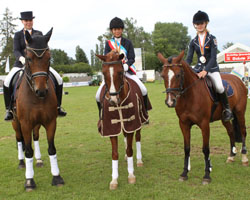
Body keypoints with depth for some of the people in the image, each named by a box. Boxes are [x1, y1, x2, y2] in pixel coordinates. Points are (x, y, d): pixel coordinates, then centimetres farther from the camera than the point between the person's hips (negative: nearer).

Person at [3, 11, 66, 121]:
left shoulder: (39, 34, 11)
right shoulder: (18, 35, 7)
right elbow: (16, 51, -6)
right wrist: (22, 58, -28)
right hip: (21, 63, -1)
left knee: (58, 79, -16)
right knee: (7, 82, -25)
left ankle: (57, 106, -3)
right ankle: (9, 109, -11)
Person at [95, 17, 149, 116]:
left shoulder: (128, 42, 5)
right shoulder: (108, 43, 6)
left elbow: (132, 58, -2)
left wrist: (126, 65, -23)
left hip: (127, 70, 0)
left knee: (143, 90, -17)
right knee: (98, 95, -12)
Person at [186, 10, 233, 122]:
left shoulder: (212, 39, -3)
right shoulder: (193, 42, 8)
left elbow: (213, 57, -12)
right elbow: (189, 59, 3)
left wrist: (205, 71, -26)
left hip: (212, 68, -4)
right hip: (198, 68, 4)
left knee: (219, 87, -28)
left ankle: (227, 109, -4)